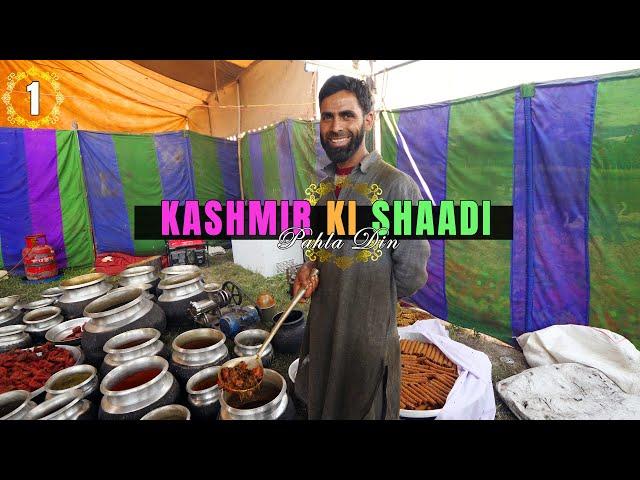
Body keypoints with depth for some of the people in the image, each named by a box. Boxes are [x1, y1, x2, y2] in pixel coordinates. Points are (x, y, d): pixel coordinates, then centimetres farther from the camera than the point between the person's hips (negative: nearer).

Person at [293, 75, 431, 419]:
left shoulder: (396, 185, -19)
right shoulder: (324, 185, 3)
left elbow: (412, 273, -16)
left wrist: (372, 300, -3)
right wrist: (308, 270, -4)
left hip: (369, 333, -6)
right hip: (321, 326, 6)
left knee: (364, 410, 19)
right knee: (321, 407, 26)